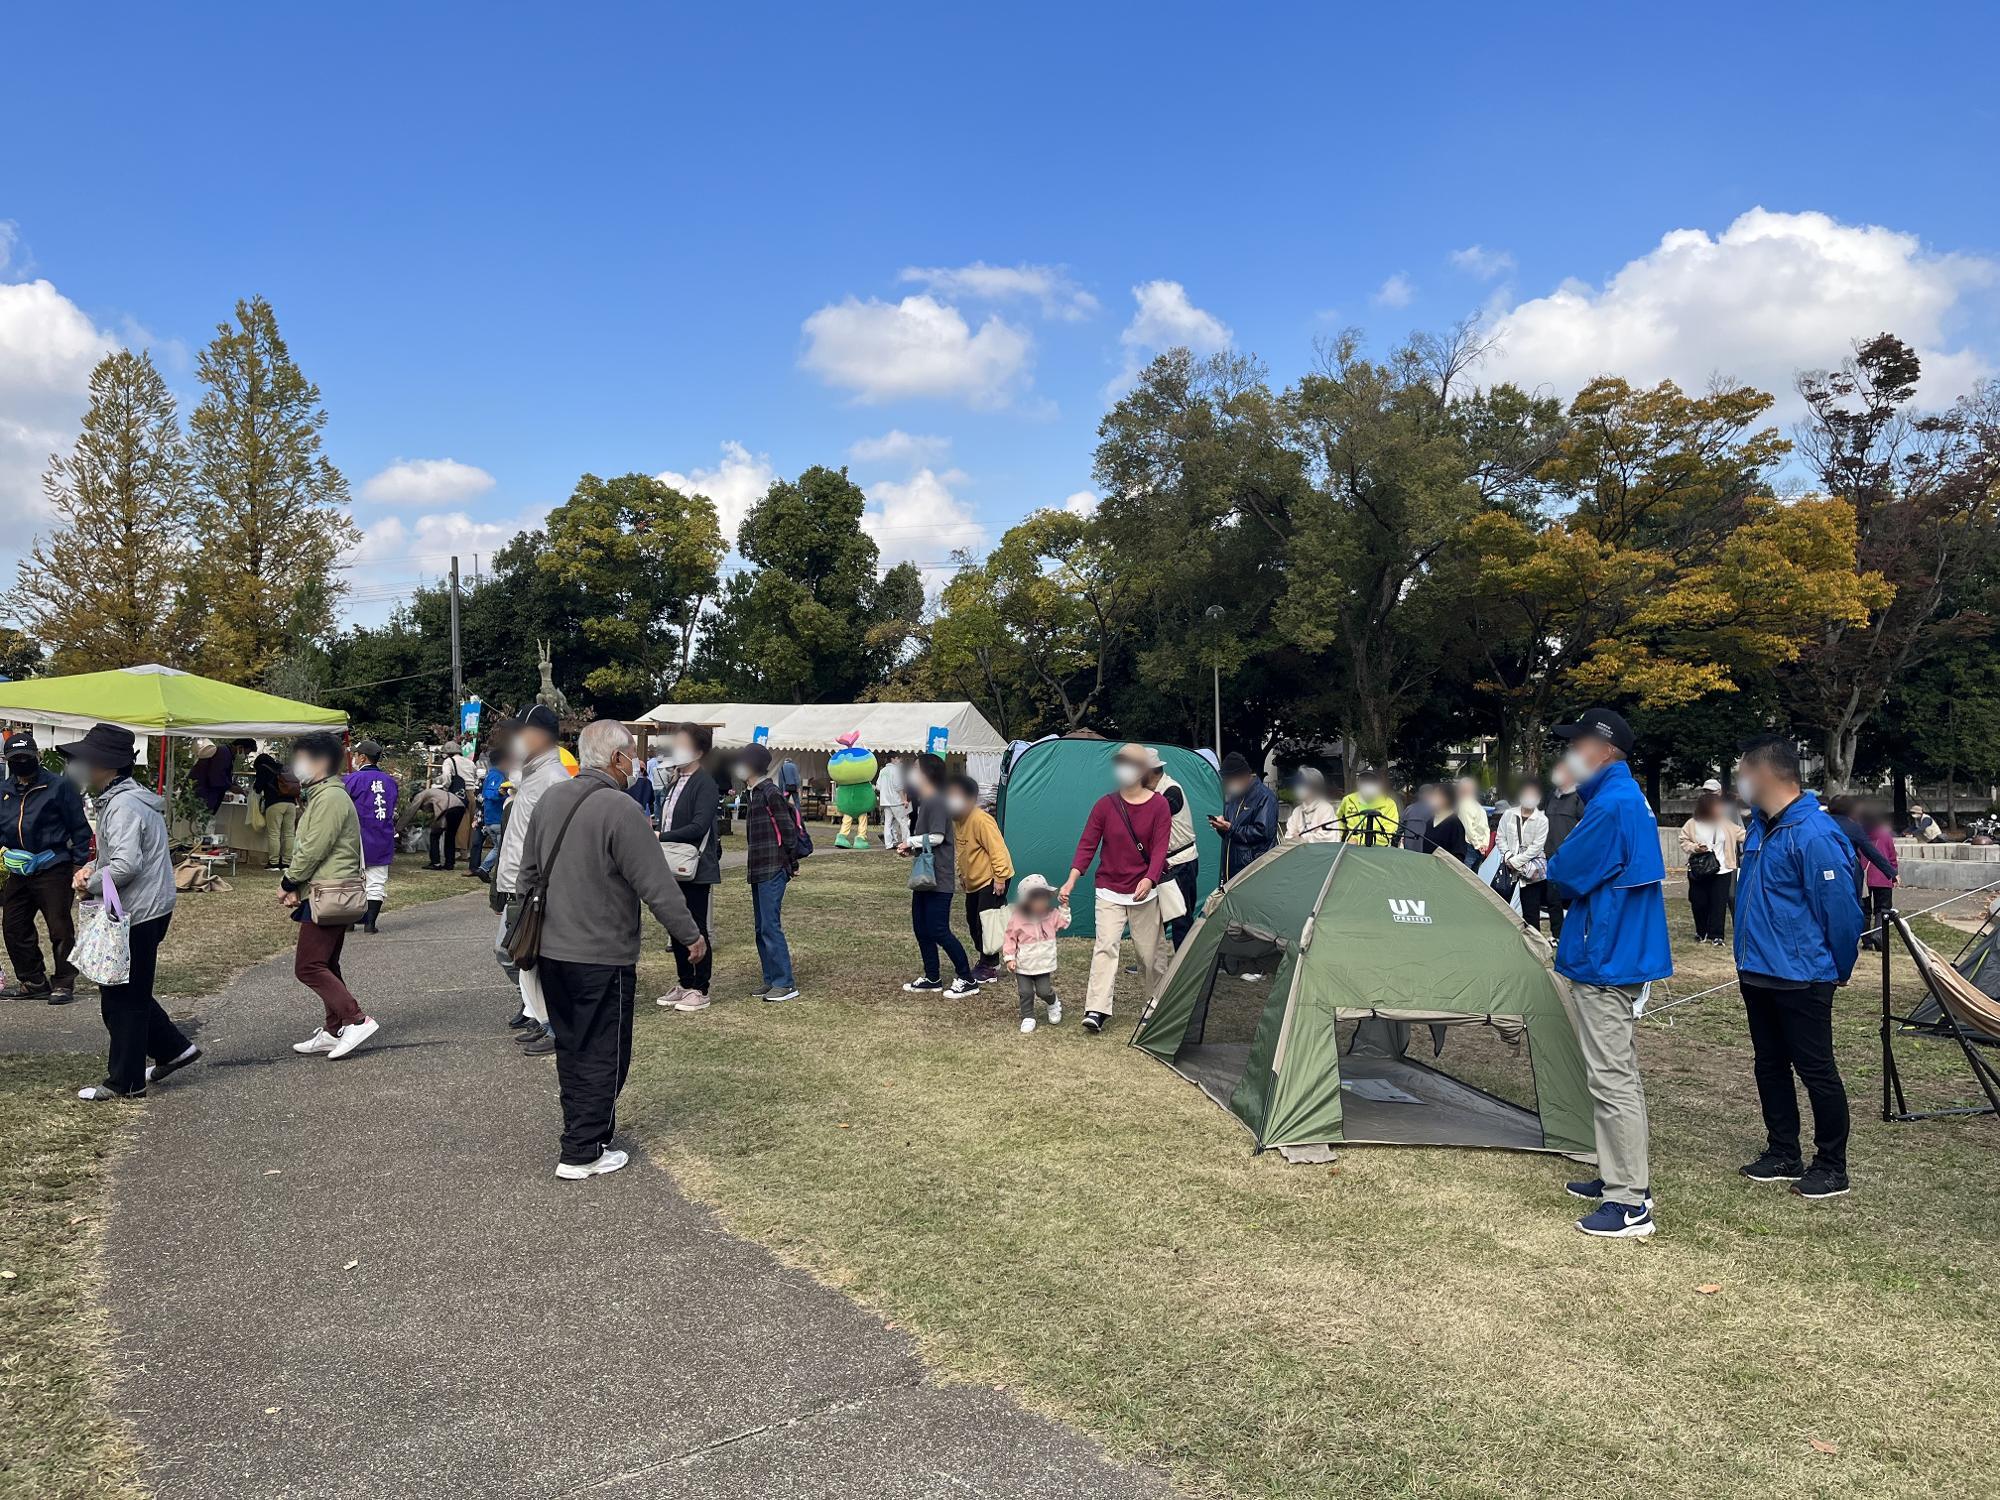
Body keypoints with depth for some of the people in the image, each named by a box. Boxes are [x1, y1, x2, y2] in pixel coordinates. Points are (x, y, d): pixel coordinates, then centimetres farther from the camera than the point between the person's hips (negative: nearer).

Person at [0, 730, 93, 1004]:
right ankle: (33, 981, 22)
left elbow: (79, 827, -5)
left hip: (53, 870, -6)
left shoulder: (59, 786, -6)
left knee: (60, 927, -3)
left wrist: (80, 864, -6)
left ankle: (63, 983, 7)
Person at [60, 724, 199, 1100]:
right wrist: (92, 867, 7)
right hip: (147, 910, 10)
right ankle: (173, 1049, 25)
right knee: (130, 992, 20)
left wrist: (90, 884, -12)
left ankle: (125, 1082, 11)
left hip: (137, 915, -10)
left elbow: (127, 865, -28)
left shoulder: (123, 806, -20)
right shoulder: (129, 798, 13)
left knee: (122, 998, 1)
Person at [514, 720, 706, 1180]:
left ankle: (583, 1130, 32)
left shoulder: (550, 800, 6)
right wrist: (690, 935, -6)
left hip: (551, 952, 8)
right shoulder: (621, 810, -20)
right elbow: (657, 886, -18)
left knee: (571, 1050, 19)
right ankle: (581, 1153, 9)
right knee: (603, 1056, 4)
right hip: (602, 958, -8)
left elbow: (527, 874, 15)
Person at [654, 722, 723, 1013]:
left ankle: (700, 990, 10)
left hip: (695, 869, -8)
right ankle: (684, 984, 26)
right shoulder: (673, 782, 13)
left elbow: (699, 827, -22)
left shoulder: (705, 784, -13)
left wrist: (660, 838, -21)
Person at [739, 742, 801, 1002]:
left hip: (773, 870, -10)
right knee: (761, 928, 12)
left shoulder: (770, 793, -13)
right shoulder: (751, 794, 15)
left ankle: (786, 983, -4)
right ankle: (771, 980, 18)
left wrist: (792, 863, -8)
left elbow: (788, 829, -14)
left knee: (770, 926, -9)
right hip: (758, 870, 10)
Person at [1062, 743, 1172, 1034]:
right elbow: (1087, 844, -4)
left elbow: (1160, 847, -12)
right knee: (1106, 945, -13)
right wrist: (1073, 878, -17)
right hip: (1109, 891, 0)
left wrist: (1149, 879, -28)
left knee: (1151, 950, 10)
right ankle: (1096, 1010, -16)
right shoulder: (1105, 805, -3)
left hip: (1144, 893, 0)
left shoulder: (1158, 805, -6)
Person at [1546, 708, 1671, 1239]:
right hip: (1623, 955, 11)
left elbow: (1564, 875, -18)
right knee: (1617, 1075, 18)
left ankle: (1630, 1205, 0)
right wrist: (1563, 871, 2)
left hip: (1606, 960, -11)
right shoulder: (1630, 800, 15)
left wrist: (1550, 869, 2)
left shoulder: (1610, 806, -19)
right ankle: (1621, 1177, 29)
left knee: (1612, 1080, -6)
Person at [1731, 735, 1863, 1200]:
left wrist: (1838, 970, -5)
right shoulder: (1760, 826, 8)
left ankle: (1831, 1168, 16)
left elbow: (1841, 910, -17)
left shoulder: (1814, 834, -21)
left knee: (1816, 1072, 3)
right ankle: (1782, 1155, 28)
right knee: (1770, 1067, 16)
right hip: (1757, 974, 9)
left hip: (1800, 979, -9)